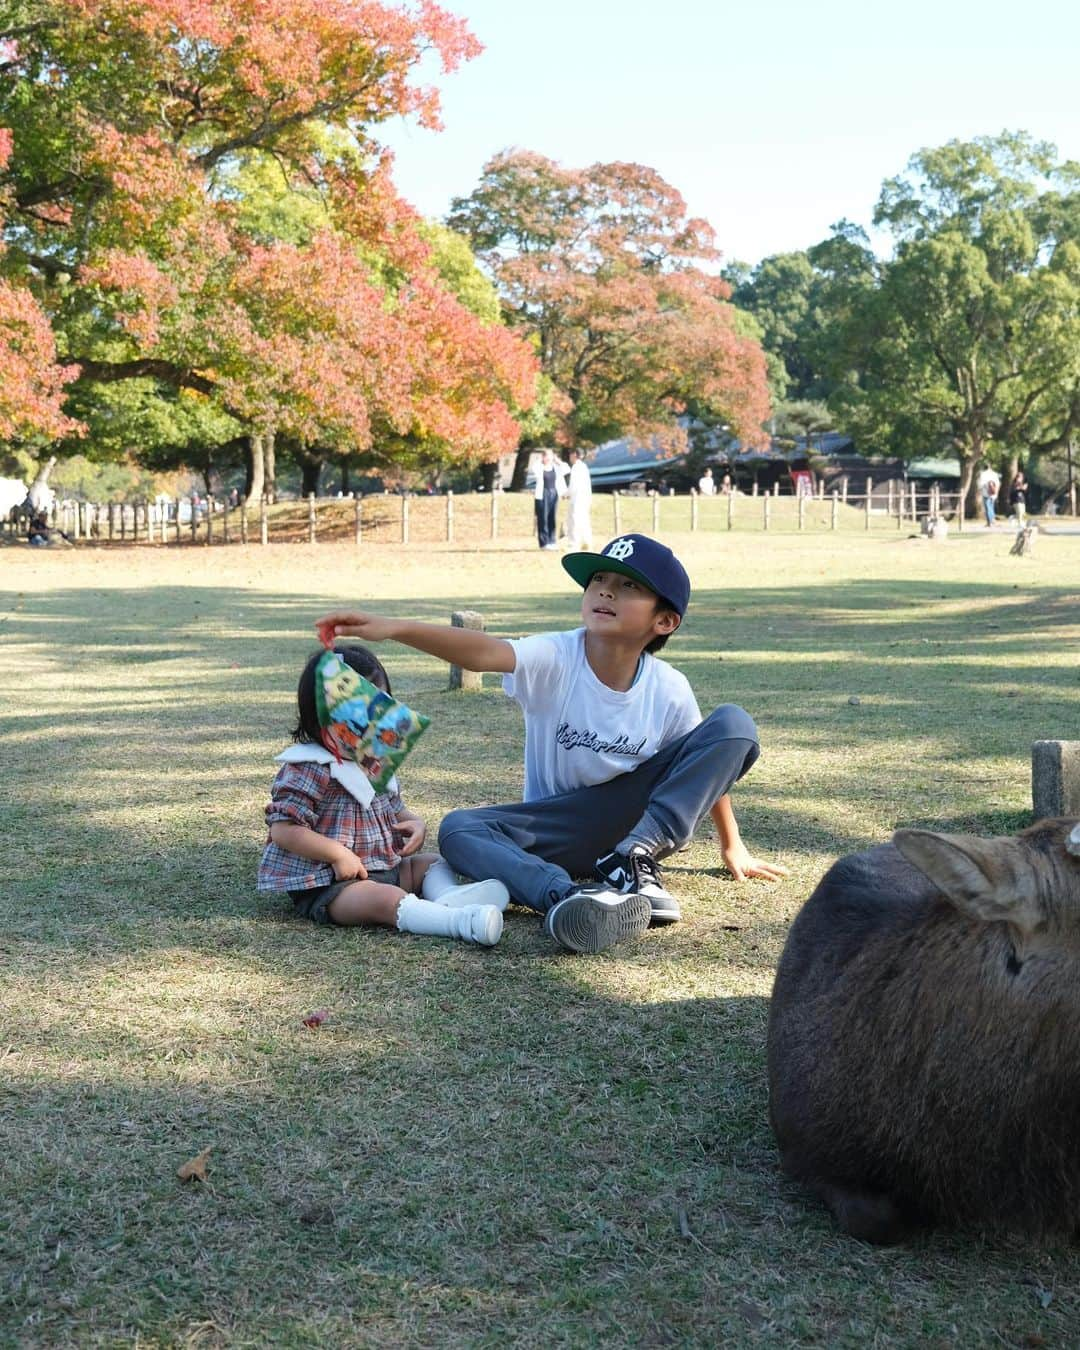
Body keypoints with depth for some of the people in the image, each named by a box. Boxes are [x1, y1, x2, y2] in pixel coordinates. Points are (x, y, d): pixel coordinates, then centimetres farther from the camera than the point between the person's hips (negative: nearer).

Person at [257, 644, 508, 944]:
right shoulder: (310, 769, -15)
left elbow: (393, 808, 27)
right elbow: (283, 829, -20)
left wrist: (414, 822, 3)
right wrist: (338, 854, -22)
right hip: (327, 887, -10)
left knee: (432, 862, 7)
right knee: (387, 899, -32)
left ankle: (448, 897, -26)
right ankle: (463, 922, -53)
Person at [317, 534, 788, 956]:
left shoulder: (669, 689, -12)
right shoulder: (554, 659, -20)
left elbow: (709, 765, 4)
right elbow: (484, 652, -39)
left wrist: (732, 846, 13)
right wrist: (395, 628, -58)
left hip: (632, 819, 1)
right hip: (558, 831, -1)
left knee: (734, 724, -17)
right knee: (458, 830, -28)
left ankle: (637, 860, -26)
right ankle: (564, 896, -52)